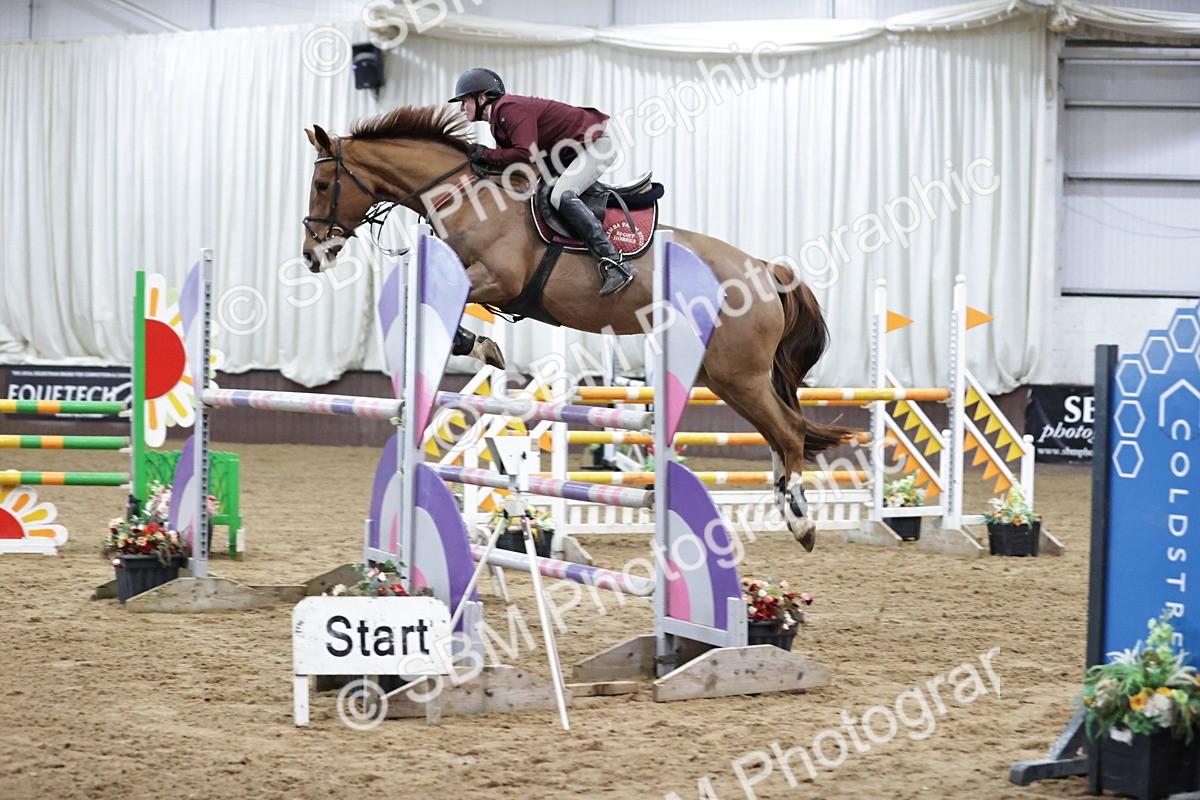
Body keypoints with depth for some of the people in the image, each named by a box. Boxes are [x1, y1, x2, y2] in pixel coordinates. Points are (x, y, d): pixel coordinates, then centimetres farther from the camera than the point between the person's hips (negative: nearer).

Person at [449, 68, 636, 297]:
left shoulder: (510, 108, -21)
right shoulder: (498, 116, 13)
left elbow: (525, 154, -31)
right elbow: (508, 154, 12)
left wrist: (486, 154, -20)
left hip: (595, 144, -11)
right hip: (573, 152, 11)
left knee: (561, 196, -28)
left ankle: (614, 262, -35)